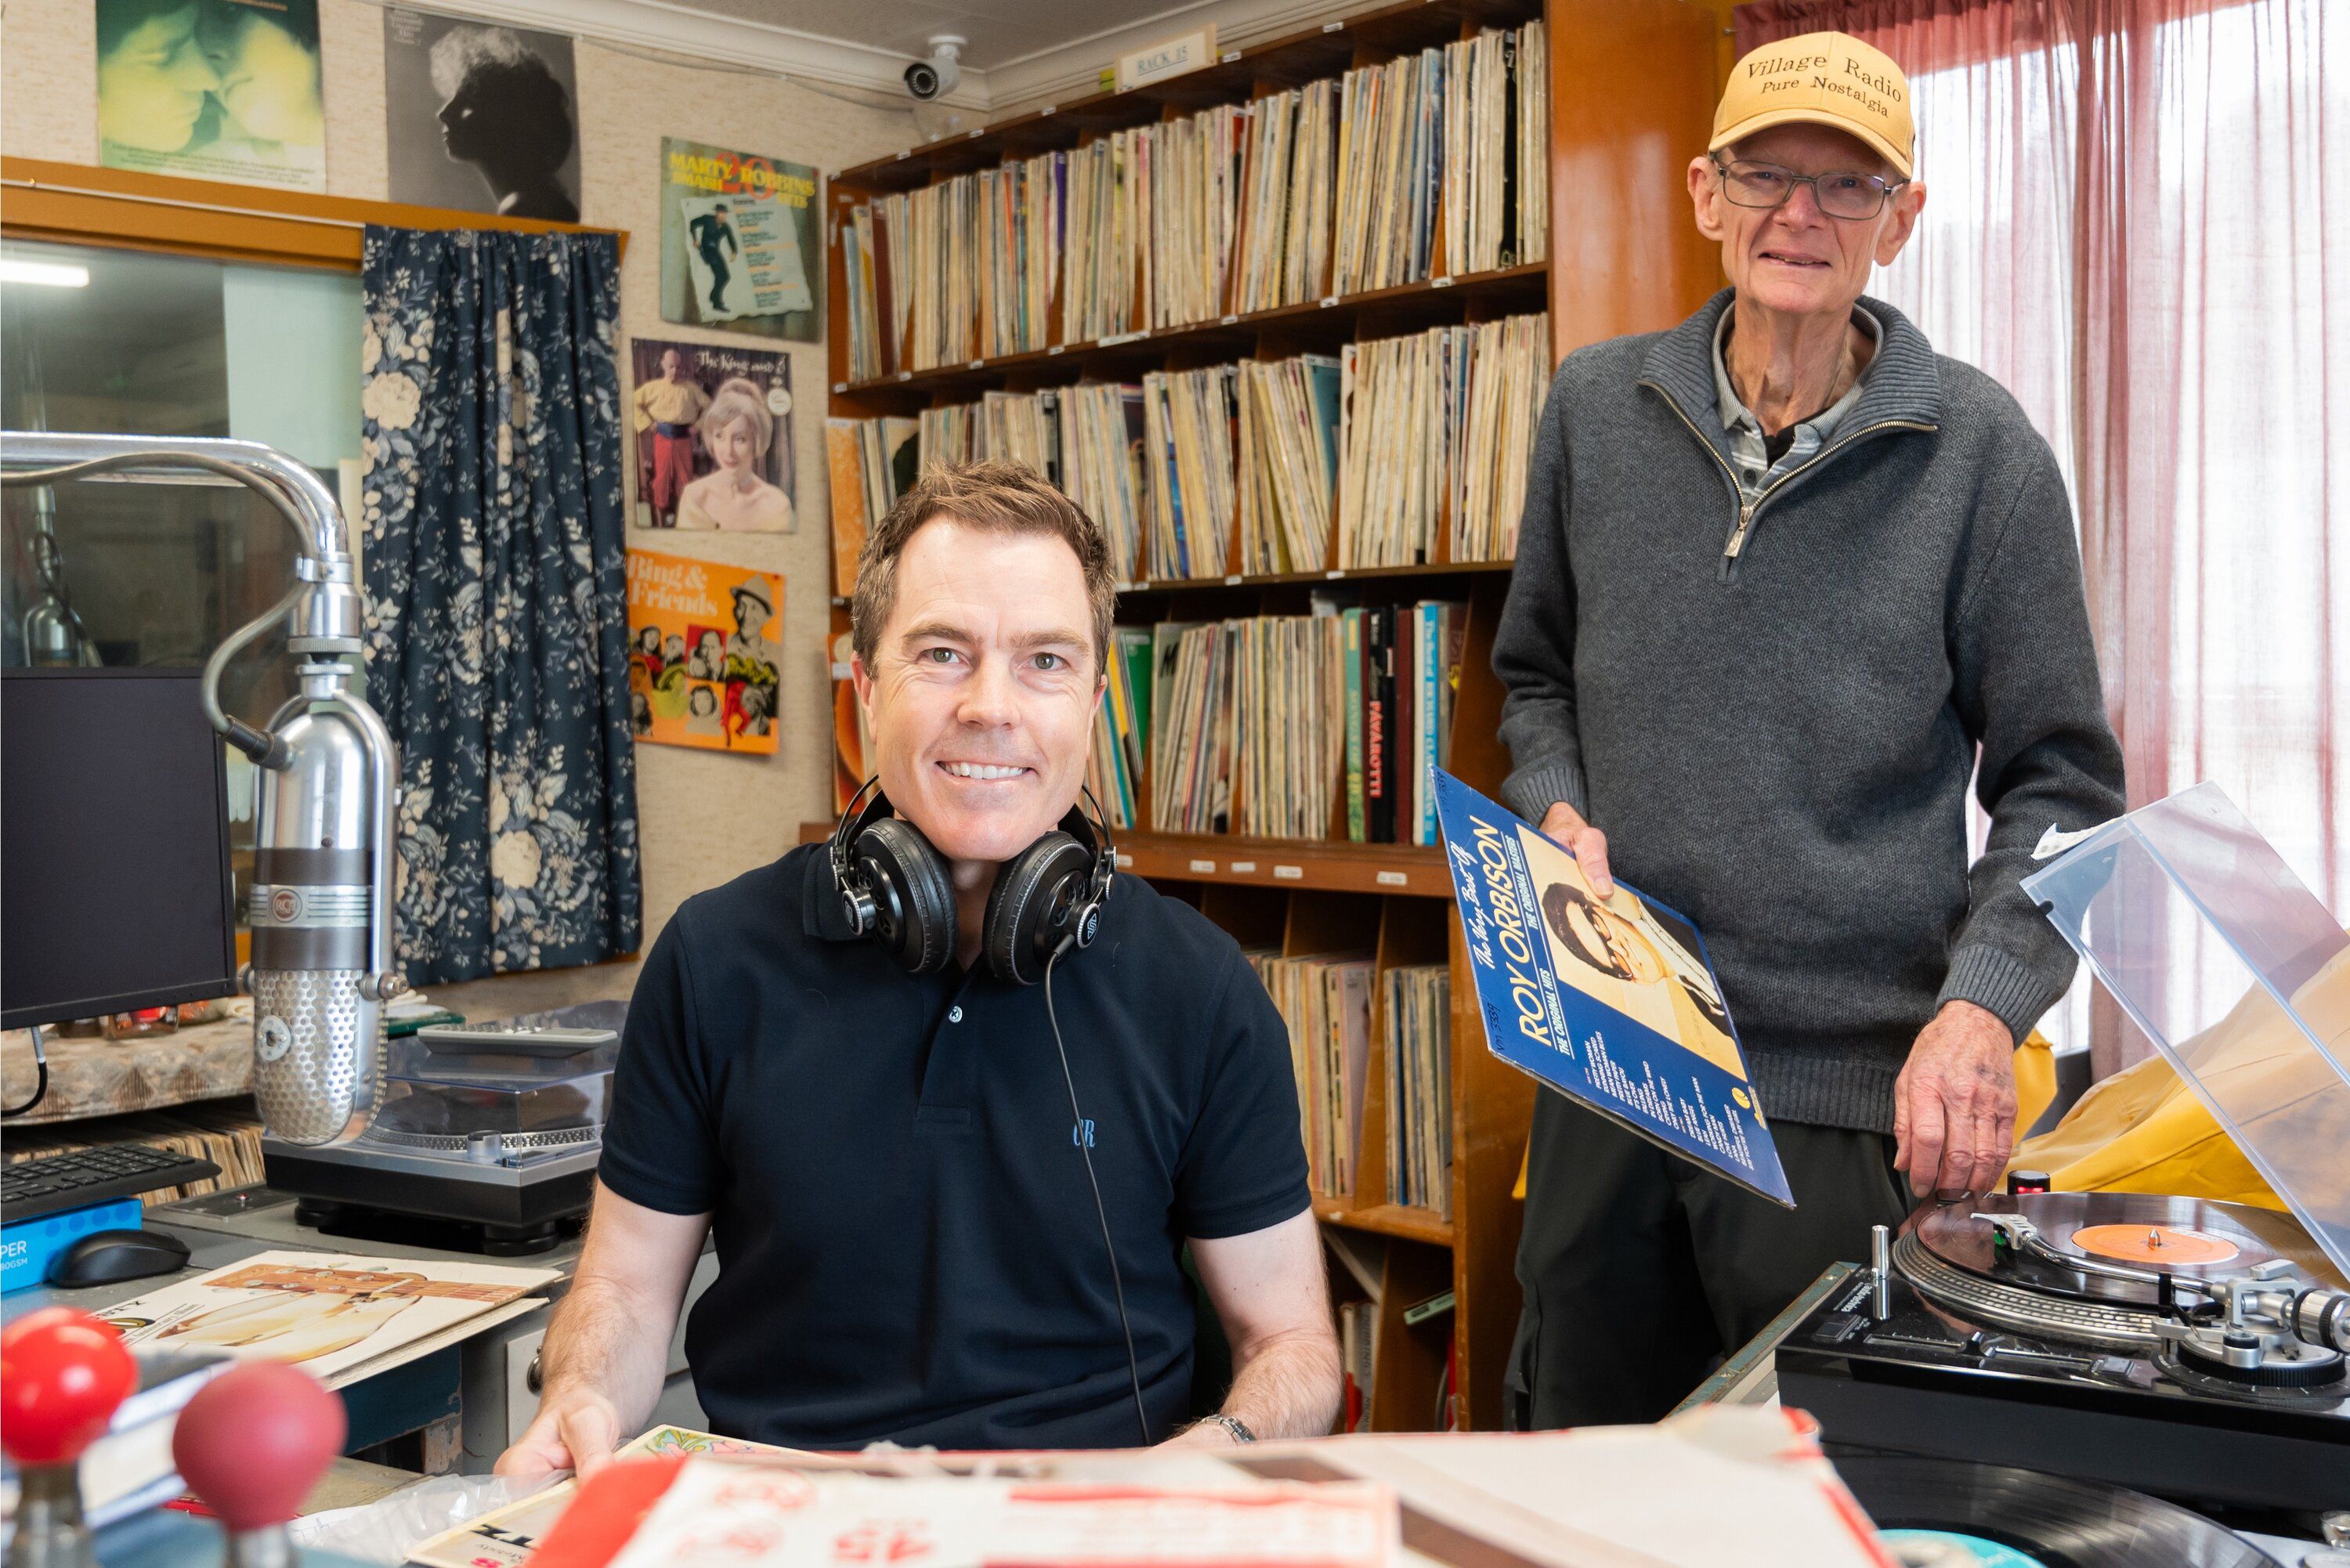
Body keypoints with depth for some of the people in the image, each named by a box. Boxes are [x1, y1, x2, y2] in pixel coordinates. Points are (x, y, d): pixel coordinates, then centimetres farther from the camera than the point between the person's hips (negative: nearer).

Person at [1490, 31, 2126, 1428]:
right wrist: (1558, 812, -3)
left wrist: (1984, 1002, -17)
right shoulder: (1596, 408, 5)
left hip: (1853, 1093, -3)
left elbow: (2061, 781, -3)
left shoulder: (1978, 450, -5)